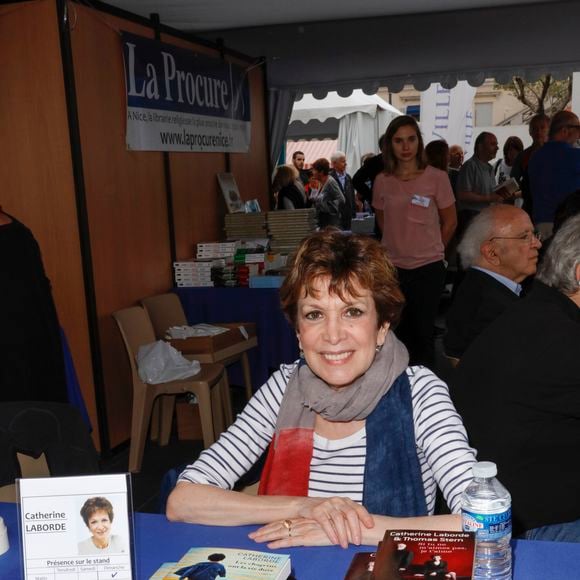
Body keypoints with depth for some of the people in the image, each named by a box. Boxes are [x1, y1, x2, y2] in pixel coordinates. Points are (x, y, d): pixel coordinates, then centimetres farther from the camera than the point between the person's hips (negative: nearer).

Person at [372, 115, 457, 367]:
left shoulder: (436, 177, -7)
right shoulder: (383, 181, 0)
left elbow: (450, 222, 2)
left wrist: (430, 250, 8)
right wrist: (399, 246, 11)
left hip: (428, 267, -2)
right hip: (393, 267, 3)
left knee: (423, 332, 6)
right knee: (400, 332, 13)